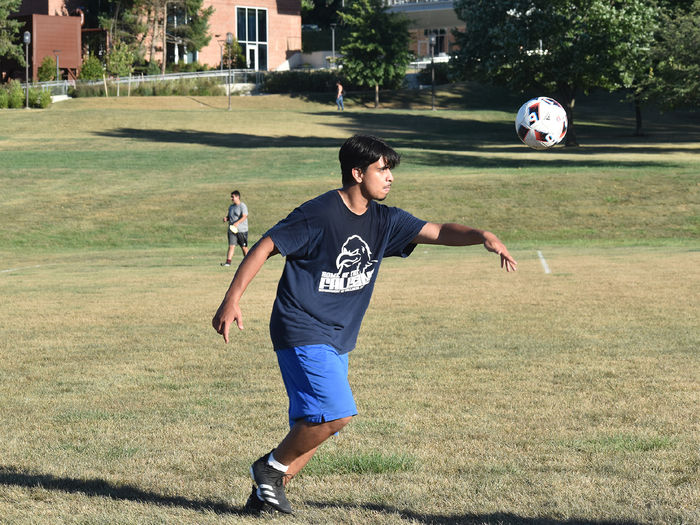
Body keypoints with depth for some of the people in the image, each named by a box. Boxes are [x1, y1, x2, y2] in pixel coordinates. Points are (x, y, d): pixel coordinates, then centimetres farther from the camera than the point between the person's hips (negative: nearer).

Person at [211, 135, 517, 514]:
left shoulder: (384, 220, 5)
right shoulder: (319, 214, -16)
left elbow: (439, 232, 2)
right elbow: (265, 247, -12)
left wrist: (483, 236, -17)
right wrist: (231, 301, -16)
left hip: (336, 341, 8)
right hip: (302, 333, -8)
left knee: (314, 426, 6)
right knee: (336, 413, -19)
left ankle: (265, 495, 17)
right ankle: (271, 468, 1)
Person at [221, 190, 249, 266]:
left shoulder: (242, 206, -6)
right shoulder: (231, 207, 17)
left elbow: (244, 216, -18)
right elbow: (229, 216, 25)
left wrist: (237, 223, -33)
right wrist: (226, 219, 1)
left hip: (242, 230, -5)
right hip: (232, 230, 5)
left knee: (244, 247, 3)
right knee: (231, 246, -6)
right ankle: (228, 262, -13)